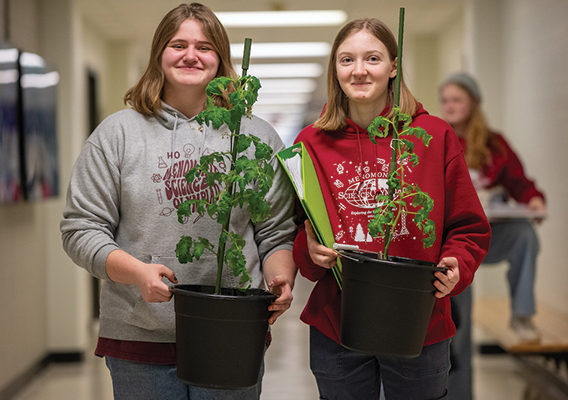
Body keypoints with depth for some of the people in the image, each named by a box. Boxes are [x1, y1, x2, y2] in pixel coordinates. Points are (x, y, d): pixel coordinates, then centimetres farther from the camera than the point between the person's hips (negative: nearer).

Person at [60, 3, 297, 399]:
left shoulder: (257, 136, 9)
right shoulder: (117, 133, 5)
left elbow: (277, 233, 10)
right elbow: (81, 228, 1)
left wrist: (281, 281, -10)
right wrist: (137, 271, -15)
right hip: (139, 340, -1)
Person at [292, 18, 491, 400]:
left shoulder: (436, 136, -1)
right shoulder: (312, 143, 3)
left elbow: (469, 227, 3)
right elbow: (295, 232, 10)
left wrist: (457, 267, -16)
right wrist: (309, 252, -12)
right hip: (335, 328, 1)